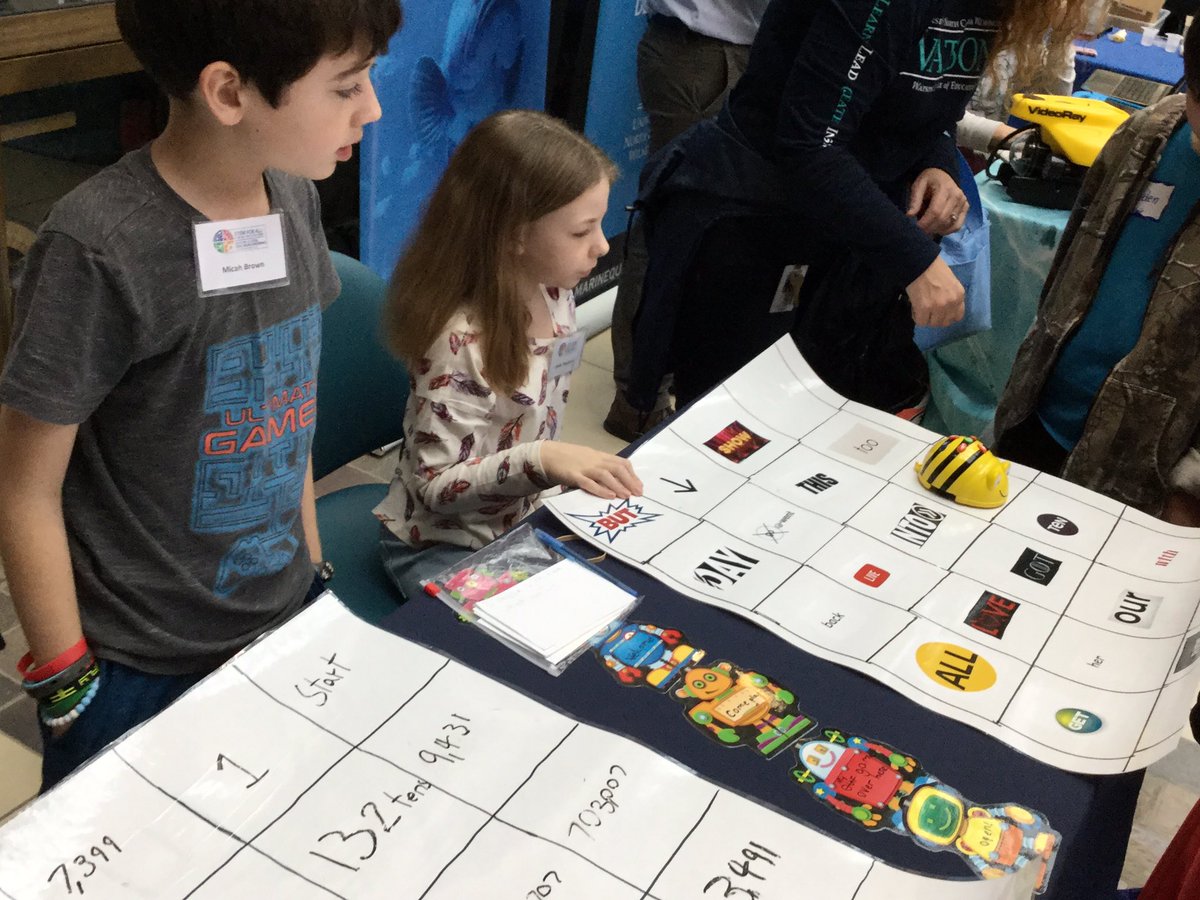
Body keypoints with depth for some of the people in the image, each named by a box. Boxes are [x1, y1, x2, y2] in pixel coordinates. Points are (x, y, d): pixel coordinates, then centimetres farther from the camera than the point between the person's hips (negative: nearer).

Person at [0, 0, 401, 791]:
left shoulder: (296, 198, -5)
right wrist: (67, 685, -8)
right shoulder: (100, 249, -24)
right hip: (137, 666, -5)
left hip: (283, 626, 5)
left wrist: (313, 562, 12)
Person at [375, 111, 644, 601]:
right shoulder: (461, 342, -29)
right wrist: (540, 459, -37)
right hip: (440, 549, -7)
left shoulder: (553, 292, -5)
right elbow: (437, 486, -25)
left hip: (521, 522, 7)